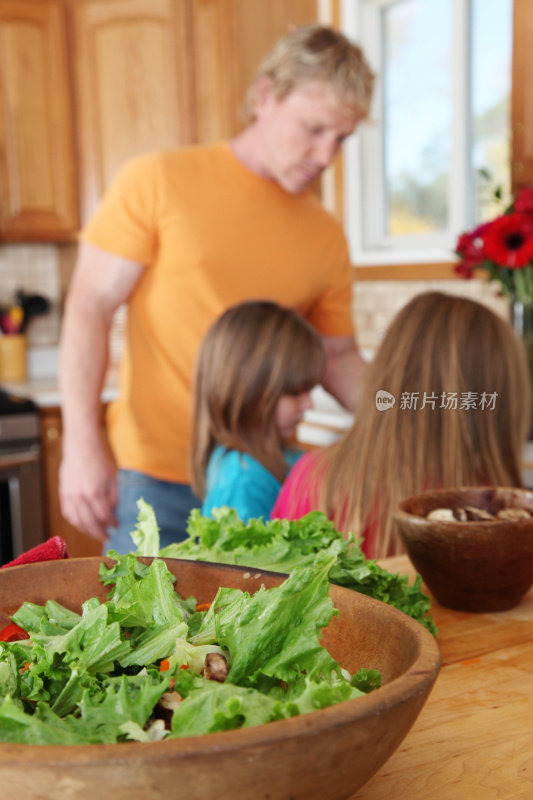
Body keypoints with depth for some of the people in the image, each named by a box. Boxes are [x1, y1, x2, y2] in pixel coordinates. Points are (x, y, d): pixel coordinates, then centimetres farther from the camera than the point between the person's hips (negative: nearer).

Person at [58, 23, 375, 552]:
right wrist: (81, 444, -14)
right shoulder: (156, 183, -3)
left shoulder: (327, 236, 7)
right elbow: (89, 309, -6)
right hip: (157, 481, -3)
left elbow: (337, 358, 16)